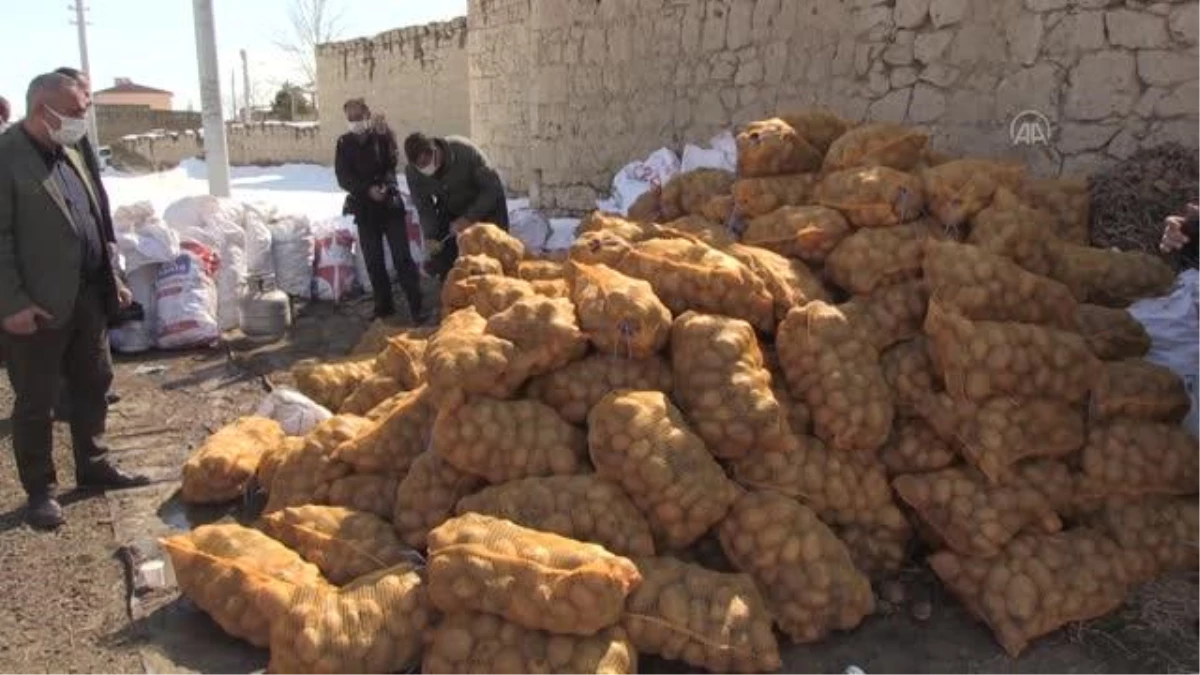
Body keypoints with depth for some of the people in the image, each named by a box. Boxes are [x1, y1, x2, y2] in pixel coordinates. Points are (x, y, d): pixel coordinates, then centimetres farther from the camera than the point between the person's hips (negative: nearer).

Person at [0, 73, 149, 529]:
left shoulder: (68, 154, 13)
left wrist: (111, 279, 15)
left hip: (86, 298, 8)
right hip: (37, 306, -8)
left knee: (94, 385, 17)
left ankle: (93, 468, 32)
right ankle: (40, 490, 17)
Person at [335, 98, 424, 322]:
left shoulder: (382, 135, 2)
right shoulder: (344, 143, 5)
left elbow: (392, 161, -14)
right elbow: (343, 178, -5)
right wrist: (368, 189, -18)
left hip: (390, 205, -2)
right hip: (365, 209, 2)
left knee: (402, 257, -6)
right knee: (373, 262, 8)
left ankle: (416, 305, -3)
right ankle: (384, 305, 19)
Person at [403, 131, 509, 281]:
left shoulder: (465, 151, -33)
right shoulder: (412, 173, -20)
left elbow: (493, 188, -26)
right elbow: (424, 208, -7)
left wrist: (469, 218, -33)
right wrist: (429, 236, -25)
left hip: (486, 207, -4)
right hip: (450, 211, 4)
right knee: (440, 263, -1)